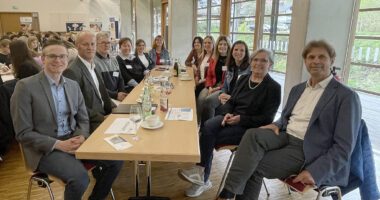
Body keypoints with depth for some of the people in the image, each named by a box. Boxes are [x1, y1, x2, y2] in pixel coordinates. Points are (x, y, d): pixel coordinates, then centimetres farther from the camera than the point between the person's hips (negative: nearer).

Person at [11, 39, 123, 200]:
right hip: (45, 148, -5)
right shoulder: (25, 86, -10)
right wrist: (58, 144, -20)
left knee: (116, 160, -9)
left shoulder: (73, 85, 8)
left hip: (73, 140, 6)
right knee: (80, 177, -30)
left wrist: (81, 137, -11)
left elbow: (83, 119, 11)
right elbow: (23, 133, -11)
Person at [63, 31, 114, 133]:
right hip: (91, 124, -8)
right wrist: (101, 117, -19)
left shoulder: (95, 67, 13)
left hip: (104, 115, 8)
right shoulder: (72, 71, -14)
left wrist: (114, 109, 2)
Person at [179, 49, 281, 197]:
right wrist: (227, 113, -10)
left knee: (209, 138, -23)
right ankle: (202, 178, -21)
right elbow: (231, 101, 13)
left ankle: (202, 176, -4)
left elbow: (267, 118, -11)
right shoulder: (243, 79, 11)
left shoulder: (273, 88, -6)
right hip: (231, 118, 5)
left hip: (250, 128, -5)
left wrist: (241, 119, -20)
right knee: (207, 127, -27)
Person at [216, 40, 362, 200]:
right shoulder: (298, 89, 15)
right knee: (252, 135, -25)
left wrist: (315, 172, -20)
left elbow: (344, 146, -10)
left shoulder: (346, 96, -6)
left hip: (306, 149, -5)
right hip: (285, 136, 6)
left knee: (255, 166, -23)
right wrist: (276, 125, -1)